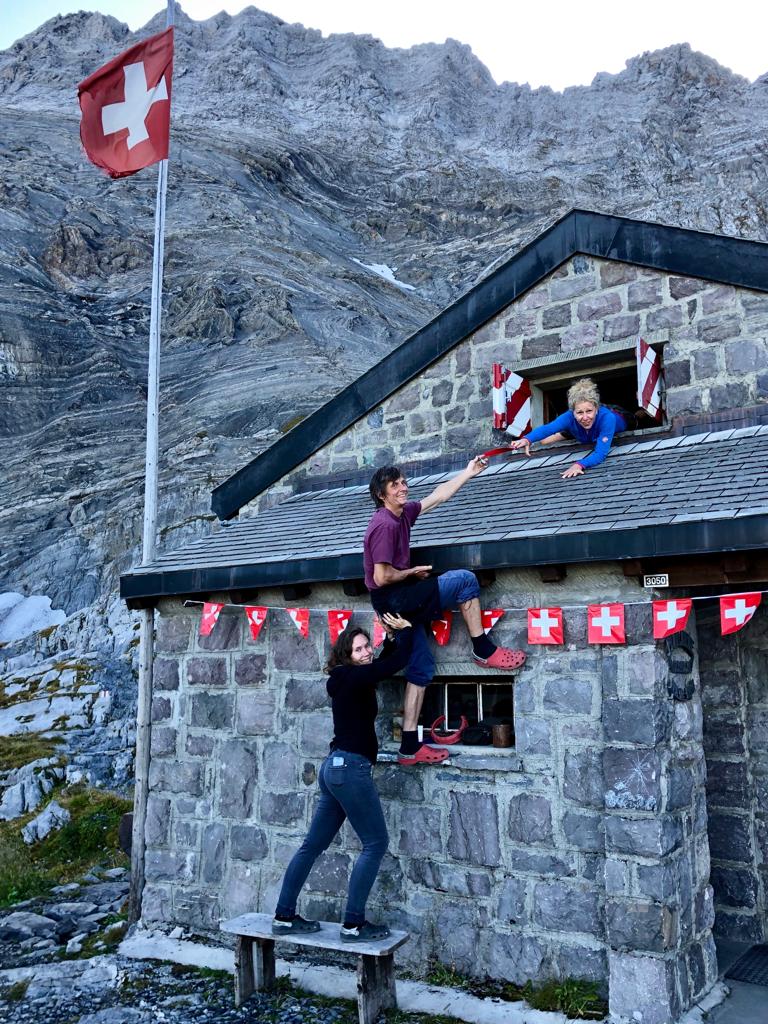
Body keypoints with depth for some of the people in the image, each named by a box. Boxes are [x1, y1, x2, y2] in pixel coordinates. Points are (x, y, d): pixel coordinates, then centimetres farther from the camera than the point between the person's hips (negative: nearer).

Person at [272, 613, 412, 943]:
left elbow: (383, 663, 30)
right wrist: (405, 629, -1)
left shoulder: (347, 679, 14)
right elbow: (397, 662, -16)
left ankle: (284, 917, 18)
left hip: (335, 767, 10)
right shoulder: (353, 677, -13)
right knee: (375, 843, -3)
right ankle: (353, 924, -2)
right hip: (350, 767, -10)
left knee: (313, 844, 12)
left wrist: (392, 637, 16)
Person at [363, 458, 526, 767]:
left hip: (400, 602, 9)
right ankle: (484, 650, 3)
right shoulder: (385, 525, -20)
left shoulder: (403, 512, 8)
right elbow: (382, 577, -23)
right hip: (393, 600, -9)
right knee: (464, 579, -9)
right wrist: (414, 573, -8)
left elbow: (437, 497, 19)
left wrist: (468, 473, 19)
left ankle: (409, 747, 12)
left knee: (421, 669, 10)